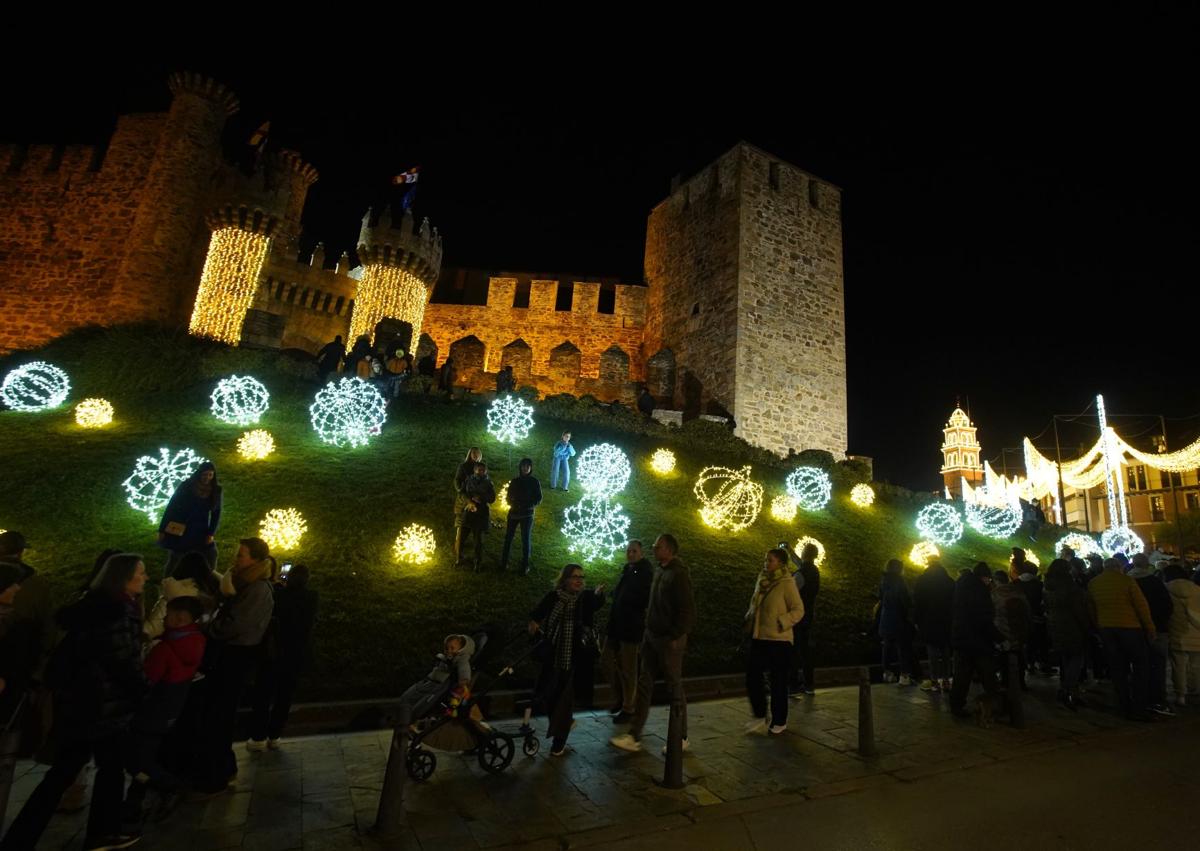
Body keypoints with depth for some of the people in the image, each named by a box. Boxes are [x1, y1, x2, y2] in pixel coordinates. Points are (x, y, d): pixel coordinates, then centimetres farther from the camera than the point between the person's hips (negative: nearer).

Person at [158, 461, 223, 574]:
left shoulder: (215, 490, -4)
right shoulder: (186, 486, -11)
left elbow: (216, 512, 2)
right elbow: (171, 507, -6)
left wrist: (211, 533, -5)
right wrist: (162, 530, -6)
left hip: (201, 531, 2)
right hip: (180, 530, -2)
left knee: (211, 556, -2)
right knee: (174, 559, 5)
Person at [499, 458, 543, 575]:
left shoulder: (535, 482, -1)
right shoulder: (514, 481, 5)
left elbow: (539, 500, -1)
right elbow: (509, 497, 9)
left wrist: (526, 506, -15)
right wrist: (513, 504, -12)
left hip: (527, 514, -2)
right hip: (513, 513, 2)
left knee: (526, 540, 0)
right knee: (508, 537, 1)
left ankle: (525, 566, 6)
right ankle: (504, 562, 9)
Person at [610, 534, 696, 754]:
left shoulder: (679, 574, -16)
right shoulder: (659, 571, 8)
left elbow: (688, 611, -19)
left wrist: (674, 637, -17)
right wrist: (648, 628, 11)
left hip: (669, 640, -8)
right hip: (651, 636, 8)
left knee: (675, 689, 6)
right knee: (644, 685, 10)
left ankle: (681, 738, 23)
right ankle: (634, 737, 17)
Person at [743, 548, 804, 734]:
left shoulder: (786, 583, -12)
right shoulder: (762, 581, 8)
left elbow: (798, 610, -12)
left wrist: (781, 623, -22)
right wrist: (749, 621, 8)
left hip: (778, 640, -6)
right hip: (758, 638, 6)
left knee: (778, 682, 7)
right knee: (752, 676, 9)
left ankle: (779, 721, 24)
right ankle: (760, 716, 28)